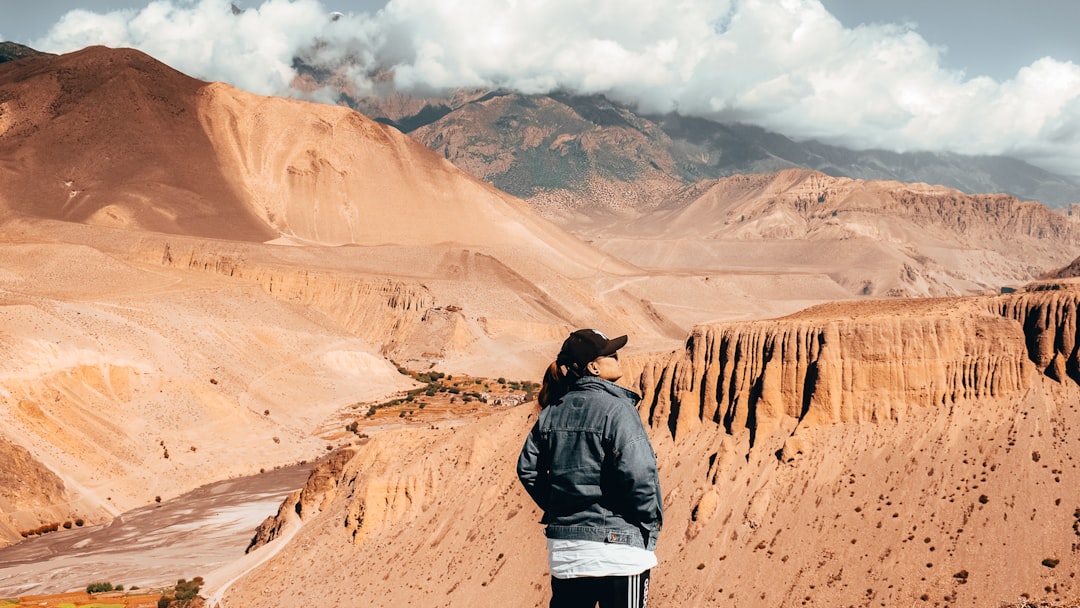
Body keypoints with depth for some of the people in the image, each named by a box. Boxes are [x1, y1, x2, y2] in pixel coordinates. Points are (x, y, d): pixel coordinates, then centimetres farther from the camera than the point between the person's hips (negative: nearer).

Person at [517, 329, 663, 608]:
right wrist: (651, 522, -6)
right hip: (617, 544, -6)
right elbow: (638, 476, -20)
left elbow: (528, 469, 9)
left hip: (563, 548, 6)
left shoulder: (552, 412, 6)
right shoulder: (616, 409, -13)